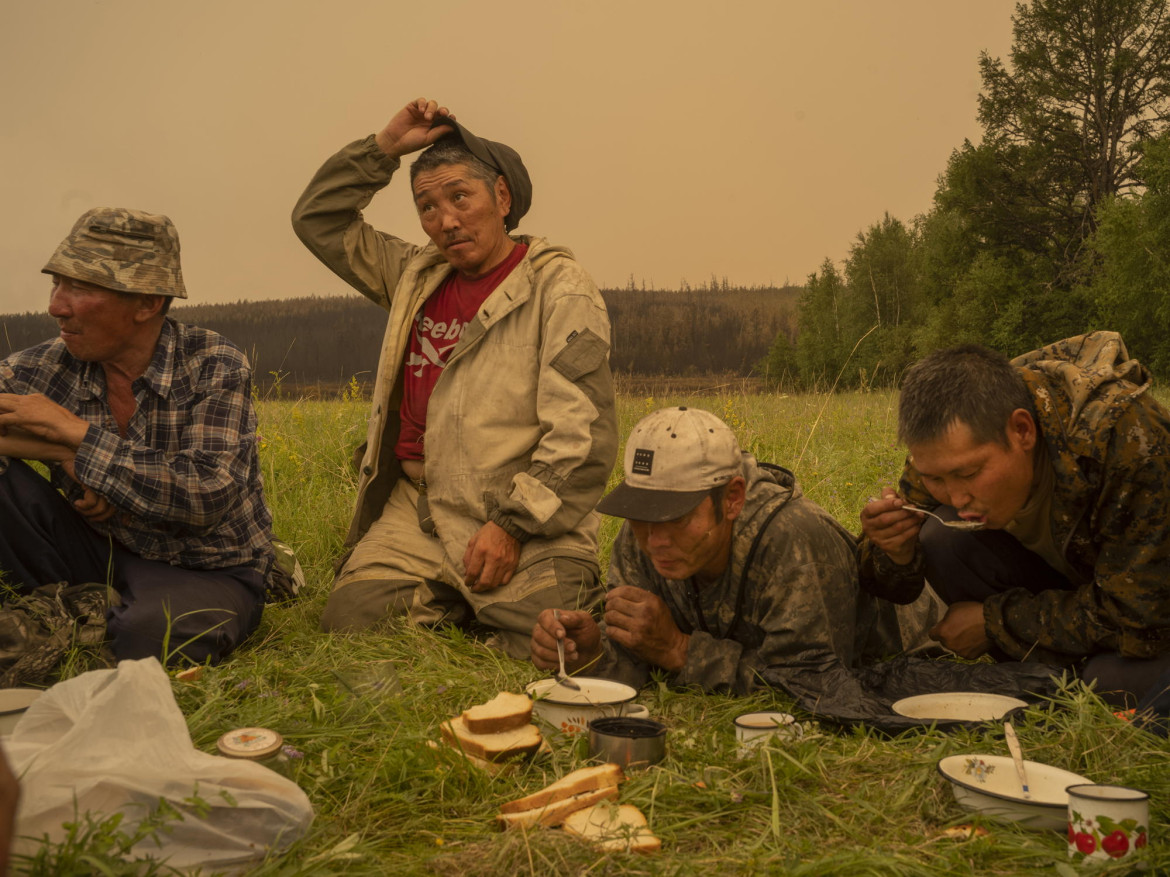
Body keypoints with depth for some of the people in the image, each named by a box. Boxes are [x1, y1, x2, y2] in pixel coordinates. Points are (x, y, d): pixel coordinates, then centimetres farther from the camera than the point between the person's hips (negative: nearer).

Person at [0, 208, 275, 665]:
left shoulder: (214, 365, -15)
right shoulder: (48, 367, -4)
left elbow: (208, 495, -26)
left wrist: (77, 434, -24)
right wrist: (63, 454, -22)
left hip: (208, 573, -3)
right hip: (104, 554, 4)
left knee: (148, 634, -36)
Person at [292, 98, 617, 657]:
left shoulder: (559, 287, -3)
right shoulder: (417, 278, 16)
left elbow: (581, 435, -11)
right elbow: (317, 220, 23)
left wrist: (513, 524, -18)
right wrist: (385, 146, 11)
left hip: (530, 519, -5)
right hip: (420, 509, 5)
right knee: (347, 622, -14)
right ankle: (451, 605, 12)